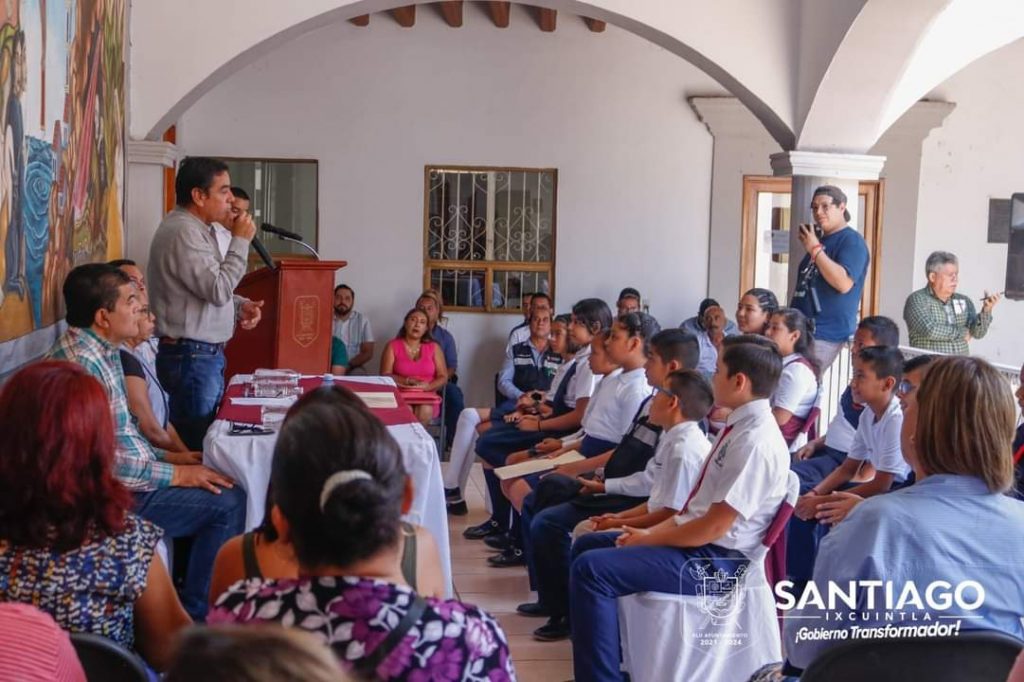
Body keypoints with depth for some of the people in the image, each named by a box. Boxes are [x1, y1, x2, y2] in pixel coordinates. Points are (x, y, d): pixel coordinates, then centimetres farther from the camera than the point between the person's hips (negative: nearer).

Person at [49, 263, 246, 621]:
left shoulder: (103, 350, 8)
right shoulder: (81, 363, -24)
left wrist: (166, 457, 10)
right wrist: (175, 474, -17)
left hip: (126, 472, 10)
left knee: (224, 483, 8)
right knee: (227, 502, -13)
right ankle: (198, 613, 1)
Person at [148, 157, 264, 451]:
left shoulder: (197, 228, 16)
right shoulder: (183, 232, -17)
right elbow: (218, 289, -20)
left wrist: (240, 305, 8)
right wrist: (240, 242, -12)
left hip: (205, 354, 10)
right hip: (191, 357, -10)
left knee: (208, 434, 12)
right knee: (197, 444, -5)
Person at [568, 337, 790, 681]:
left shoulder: (756, 441, -21)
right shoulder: (741, 425, 10)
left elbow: (714, 526, -22)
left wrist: (651, 540, -11)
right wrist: (653, 531, 4)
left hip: (715, 559, -10)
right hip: (695, 539, 10)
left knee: (591, 568, -22)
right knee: (587, 545, 12)